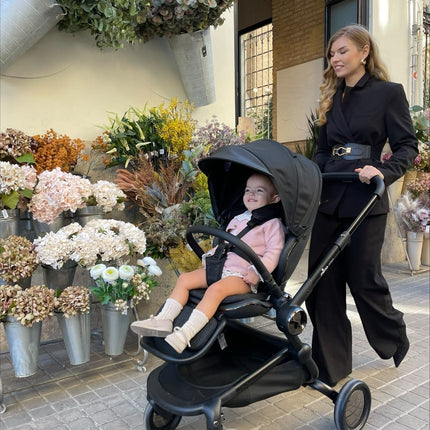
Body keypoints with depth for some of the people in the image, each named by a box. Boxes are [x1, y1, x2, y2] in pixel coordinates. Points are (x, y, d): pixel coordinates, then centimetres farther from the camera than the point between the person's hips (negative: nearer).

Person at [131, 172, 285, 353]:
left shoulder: (272, 224, 1)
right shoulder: (237, 220, 24)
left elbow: (273, 252, -8)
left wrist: (257, 272, -20)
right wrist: (210, 256, 15)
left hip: (243, 276, -8)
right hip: (221, 267, 8)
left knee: (215, 289, -34)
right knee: (184, 279, -6)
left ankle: (185, 335, -40)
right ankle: (164, 320, -12)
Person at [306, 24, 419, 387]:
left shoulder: (389, 93, 1)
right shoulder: (332, 98, 17)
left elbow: (407, 146, -3)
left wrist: (384, 172, -20)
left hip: (365, 200, -5)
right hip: (328, 199, 6)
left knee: (363, 278, 2)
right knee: (323, 282, 4)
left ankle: (396, 339, 35)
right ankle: (330, 367, 18)